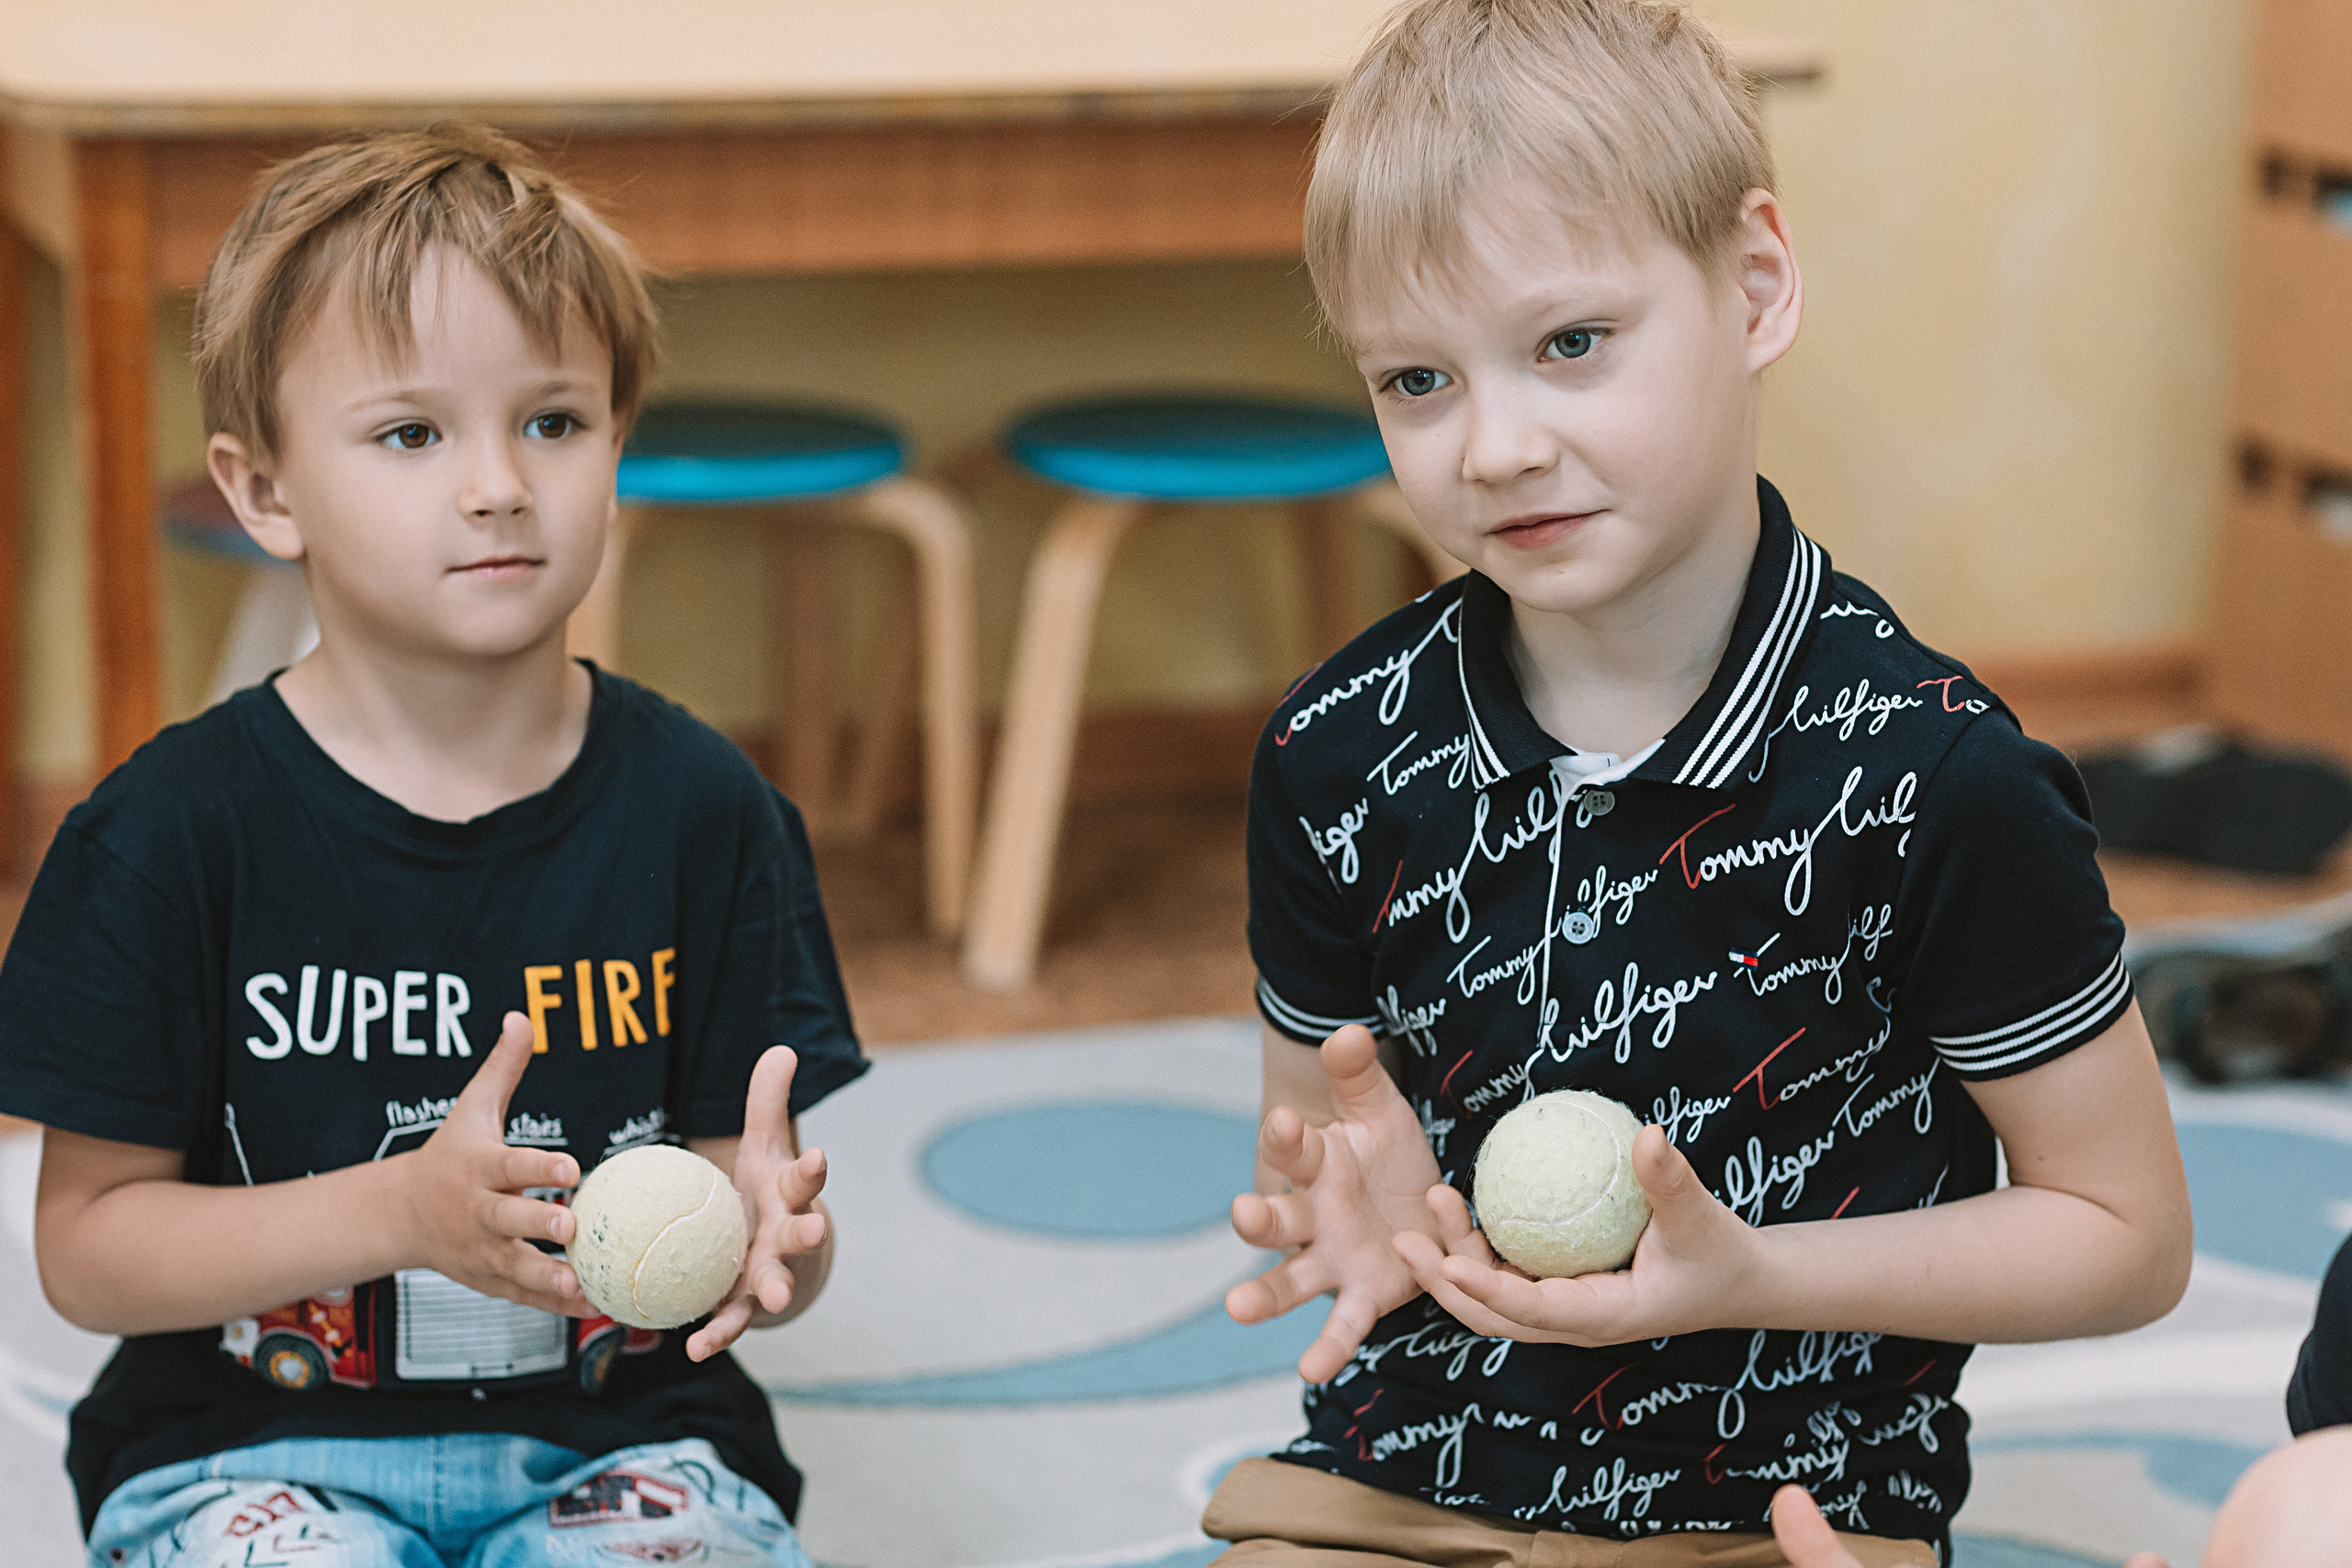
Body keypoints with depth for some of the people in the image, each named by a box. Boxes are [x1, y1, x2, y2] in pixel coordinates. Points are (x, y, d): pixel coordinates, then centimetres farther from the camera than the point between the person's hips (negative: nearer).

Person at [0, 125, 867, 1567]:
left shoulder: (701, 809, -1)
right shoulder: (179, 828, -7)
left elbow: (747, 1189, 2)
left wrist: (768, 1235, -24)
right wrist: (402, 1211, -20)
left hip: (614, 1434, 1)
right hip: (259, 1439, -1)